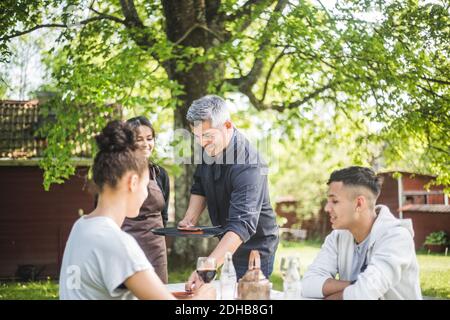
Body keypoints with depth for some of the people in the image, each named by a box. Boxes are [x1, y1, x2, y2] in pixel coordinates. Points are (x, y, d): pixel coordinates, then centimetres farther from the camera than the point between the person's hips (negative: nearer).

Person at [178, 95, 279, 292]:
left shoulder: (247, 166, -32)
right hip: (225, 240, 7)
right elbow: (200, 187, 11)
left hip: (254, 246, -7)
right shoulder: (210, 147, -6)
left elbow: (242, 224, -42)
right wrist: (190, 219, -7)